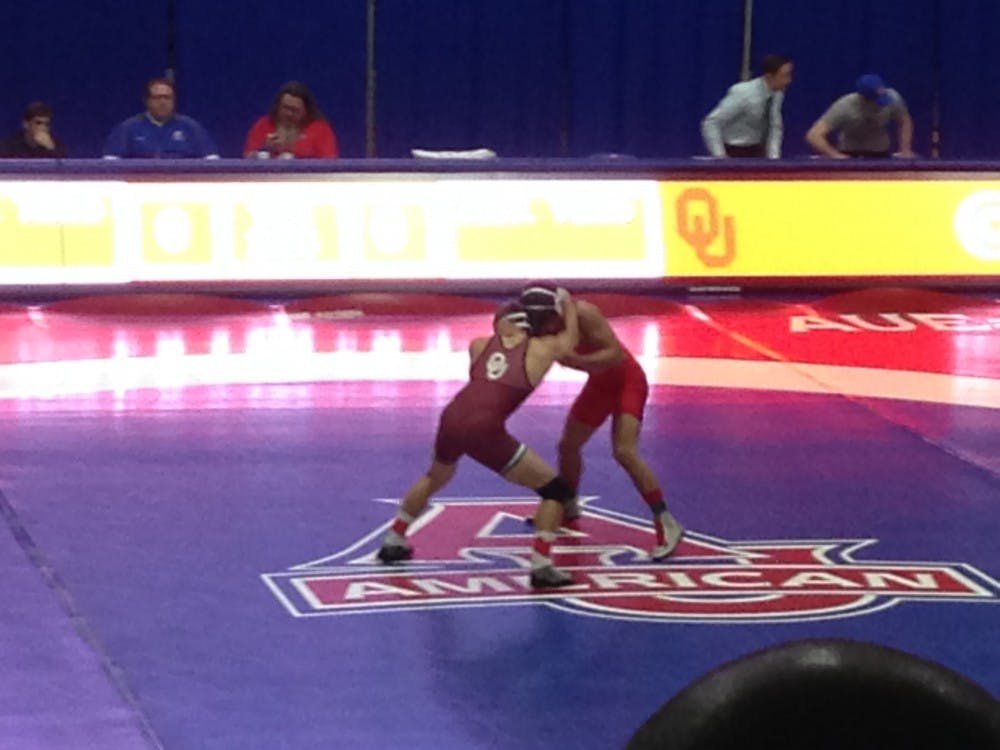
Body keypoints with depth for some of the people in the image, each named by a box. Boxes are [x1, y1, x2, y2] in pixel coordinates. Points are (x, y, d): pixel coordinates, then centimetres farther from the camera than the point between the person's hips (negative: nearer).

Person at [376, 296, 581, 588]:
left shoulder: (480, 345, 20)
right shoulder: (541, 350, 13)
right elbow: (570, 338, 33)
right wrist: (566, 302, 46)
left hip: (451, 419, 5)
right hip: (483, 430, -5)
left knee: (435, 477, 38)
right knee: (556, 488, 6)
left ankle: (392, 542, 48)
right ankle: (541, 567, -5)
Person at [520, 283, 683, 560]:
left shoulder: (582, 313, -33)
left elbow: (615, 354, -35)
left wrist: (577, 360, -47)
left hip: (627, 380, -8)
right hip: (600, 382, 8)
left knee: (624, 452, -21)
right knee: (568, 445, 16)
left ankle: (666, 525, -18)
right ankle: (568, 506, 42)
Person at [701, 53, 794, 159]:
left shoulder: (777, 94, -6)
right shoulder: (744, 94, -26)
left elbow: (775, 127, 6)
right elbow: (710, 123, -26)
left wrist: (773, 157, -6)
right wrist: (720, 156, -27)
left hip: (757, 150, 6)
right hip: (734, 151, -6)